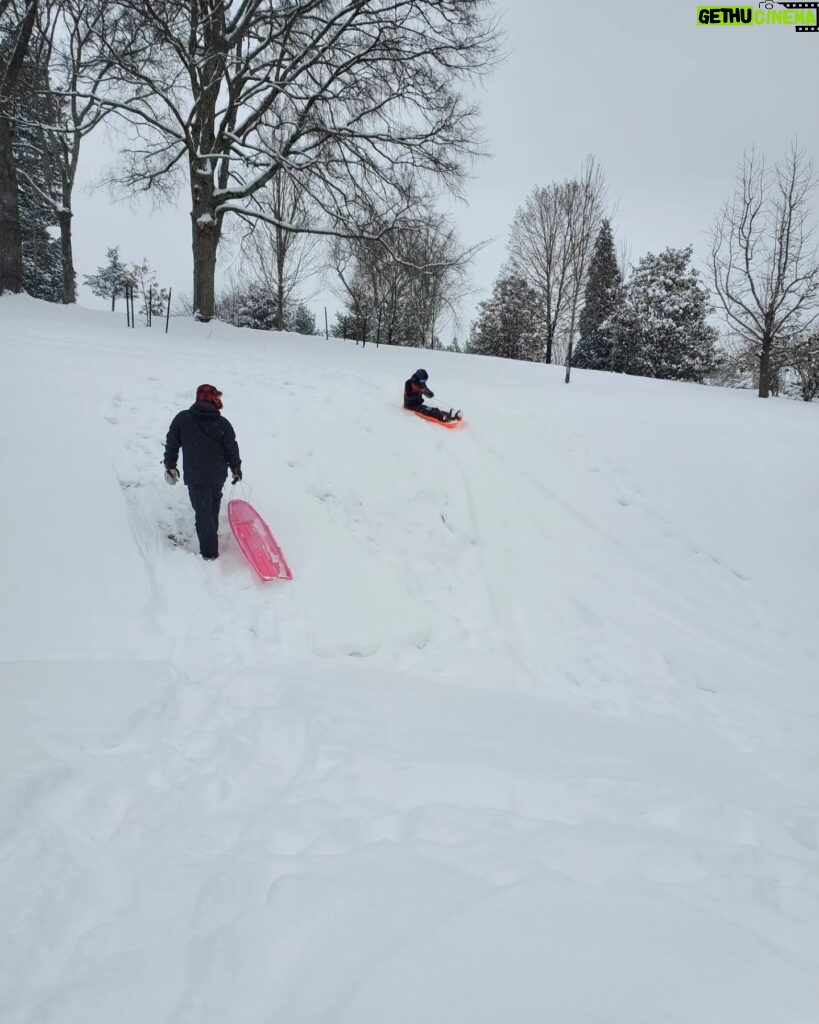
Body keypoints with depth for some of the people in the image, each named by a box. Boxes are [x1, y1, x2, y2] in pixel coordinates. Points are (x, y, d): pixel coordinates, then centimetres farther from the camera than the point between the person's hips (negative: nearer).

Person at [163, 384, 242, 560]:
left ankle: (210, 552, -2)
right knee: (213, 505, 26)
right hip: (218, 475, 2)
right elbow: (232, 449, -3)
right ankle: (212, 535, 44)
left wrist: (170, 465, 11)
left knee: (203, 512, 0)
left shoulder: (182, 419, -9)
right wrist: (236, 468, 13)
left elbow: (172, 443, -2)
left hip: (195, 476, -2)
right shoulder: (222, 423, -10)